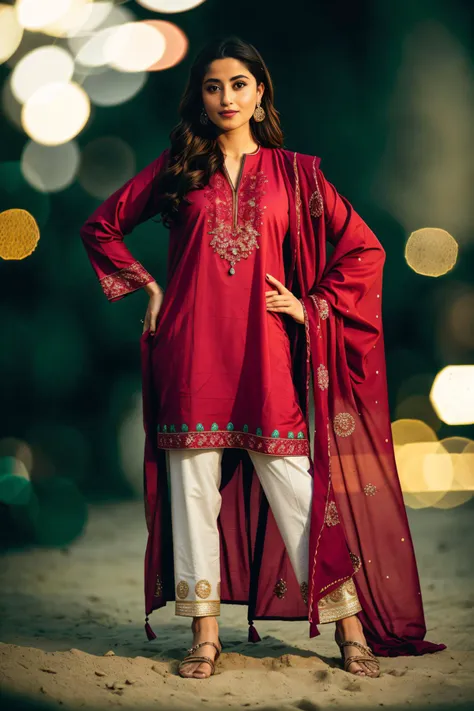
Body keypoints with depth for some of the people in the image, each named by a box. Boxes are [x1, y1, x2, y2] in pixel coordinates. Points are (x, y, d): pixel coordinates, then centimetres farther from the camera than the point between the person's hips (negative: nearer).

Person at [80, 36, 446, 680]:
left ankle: (351, 630, 5)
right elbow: (102, 226, 19)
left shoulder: (292, 172, 9)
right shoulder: (177, 167, 11)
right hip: (192, 353, 1)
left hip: (265, 352, -1)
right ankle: (205, 635, 10)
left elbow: (364, 248, 10)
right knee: (194, 485, 1)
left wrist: (312, 306, 2)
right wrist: (145, 286, 9)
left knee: (294, 483, -4)